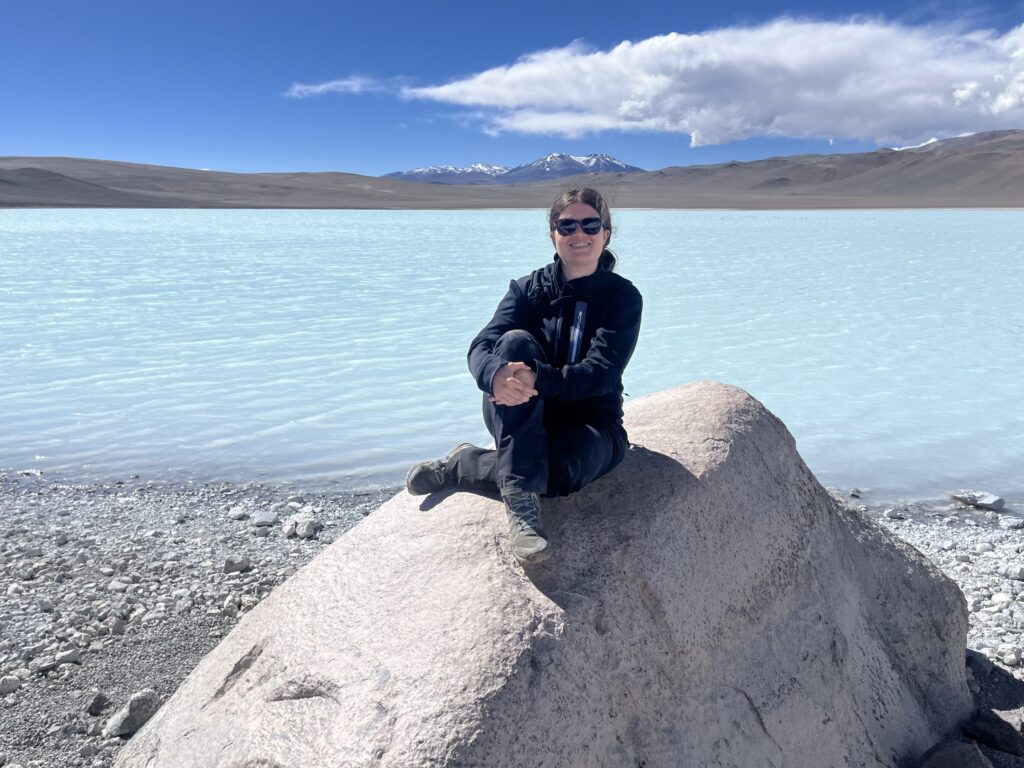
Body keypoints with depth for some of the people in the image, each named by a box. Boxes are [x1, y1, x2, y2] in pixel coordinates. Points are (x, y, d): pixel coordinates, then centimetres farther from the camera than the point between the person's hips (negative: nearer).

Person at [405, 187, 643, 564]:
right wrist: (496, 376, -39)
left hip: (590, 423, -1)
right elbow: (481, 347, -14)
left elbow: (602, 373, -19)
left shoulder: (623, 297, -5)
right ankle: (520, 498, -36)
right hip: (522, 420, 2)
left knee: (560, 471, -38)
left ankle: (461, 466, -11)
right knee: (516, 342, -29)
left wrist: (538, 380, -37)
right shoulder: (528, 288, 1)